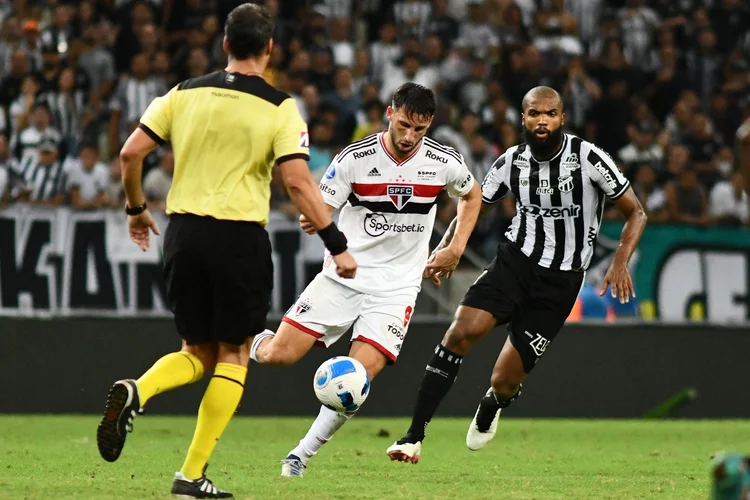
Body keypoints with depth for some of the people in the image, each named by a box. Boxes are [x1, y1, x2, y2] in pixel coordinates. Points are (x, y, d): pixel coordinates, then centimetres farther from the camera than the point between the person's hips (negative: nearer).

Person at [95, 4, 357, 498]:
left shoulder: (185, 94, 6)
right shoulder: (279, 108, -5)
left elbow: (130, 153, 4)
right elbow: (298, 182, -12)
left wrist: (136, 208, 20)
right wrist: (338, 245, -6)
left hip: (183, 234, 4)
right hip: (240, 237, -4)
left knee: (199, 354, 18)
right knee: (233, 357, 10)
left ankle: (135, 392, -14)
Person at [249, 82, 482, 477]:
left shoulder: (445, 163, -5)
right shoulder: (353, 159, -11)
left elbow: (471, 195, 17)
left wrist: (456, 249, 7)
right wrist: (313, 221, -35)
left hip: (396, 287, 0)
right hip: (342, 277, 0)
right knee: (279, 356, -10)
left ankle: (302, 455, 0)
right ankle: (256, 343, 29)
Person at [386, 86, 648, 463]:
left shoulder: (588, 158, -12)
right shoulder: (512, 162, -1)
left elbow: (635, 213, -5)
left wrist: (620, 262, -20)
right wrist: (445, 249, -2)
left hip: (559, 283, -2)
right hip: (515, 260, 2)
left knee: (505, 382, -3)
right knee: (462, 331, -24)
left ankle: (490, 408, 39)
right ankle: (414, 436, -21)